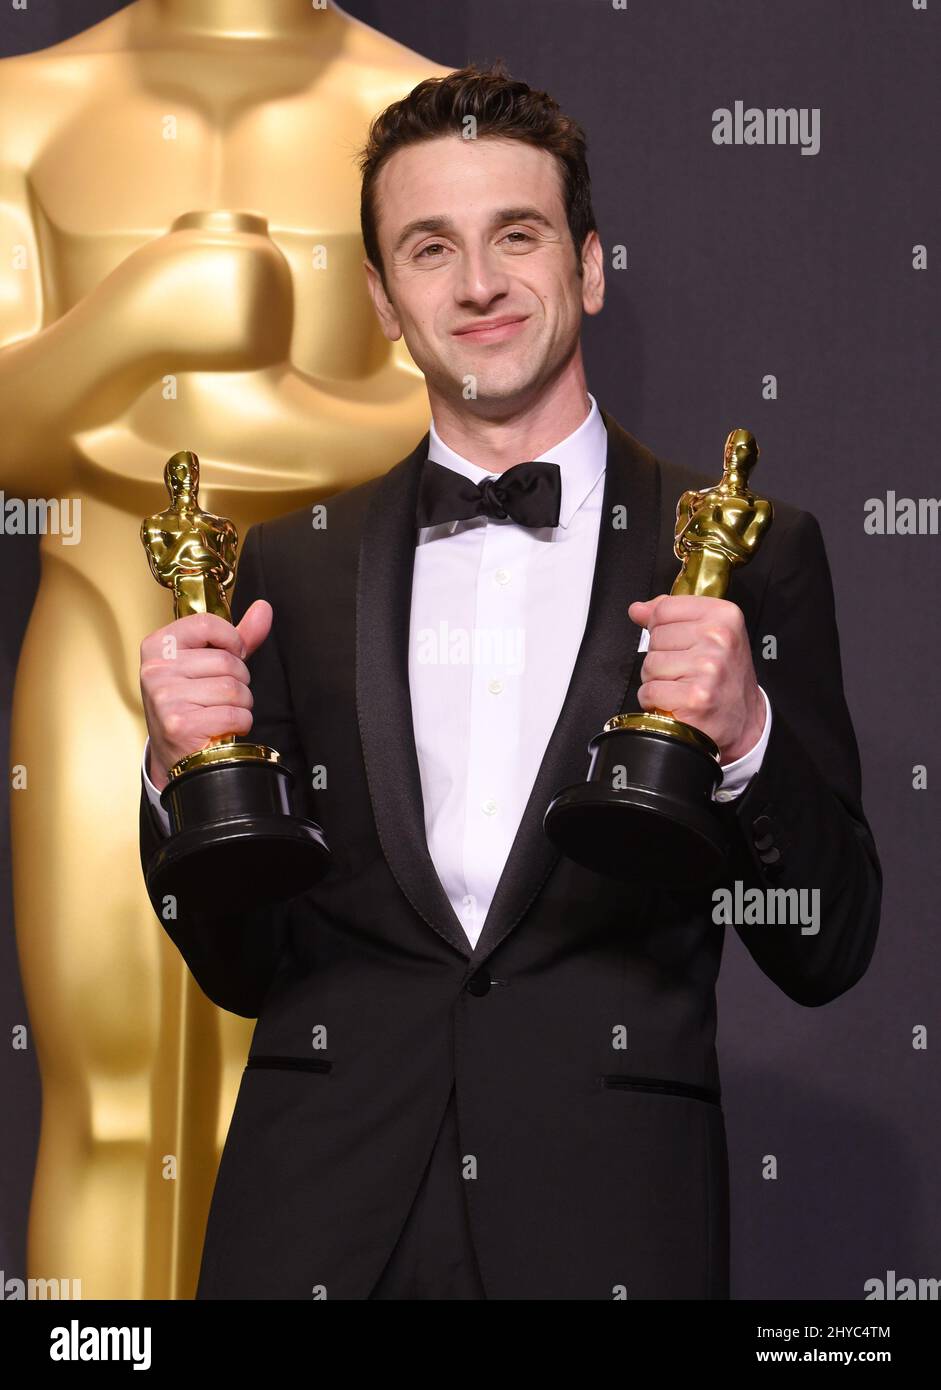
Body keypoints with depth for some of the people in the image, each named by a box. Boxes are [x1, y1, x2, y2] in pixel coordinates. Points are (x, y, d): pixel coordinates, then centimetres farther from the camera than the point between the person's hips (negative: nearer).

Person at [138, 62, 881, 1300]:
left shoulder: (748, 555, 2)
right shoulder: (292, 568, 8)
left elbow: (829, 953, 1)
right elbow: (247, 968, 10)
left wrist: (744, 735, -16)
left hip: (608, 1221, -2)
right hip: (321, 1221, 2)